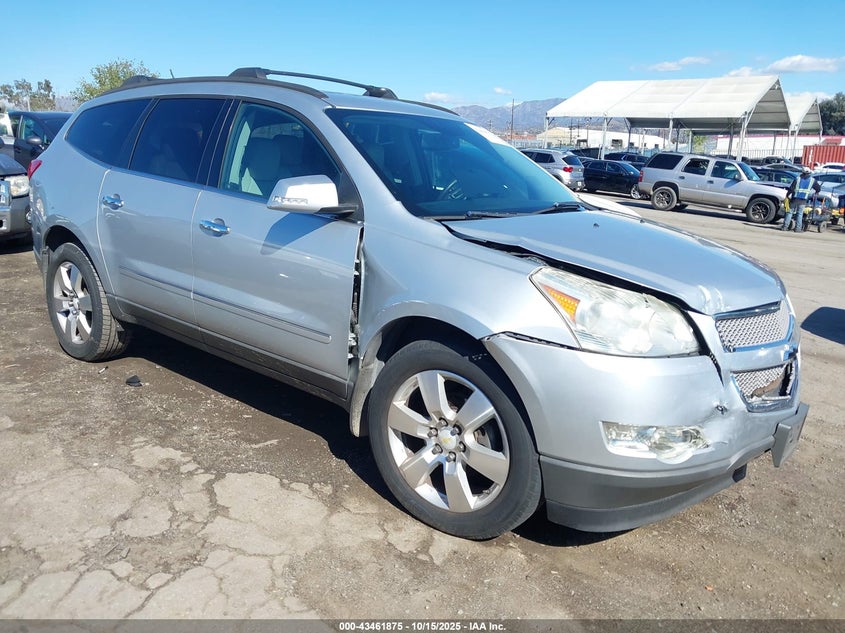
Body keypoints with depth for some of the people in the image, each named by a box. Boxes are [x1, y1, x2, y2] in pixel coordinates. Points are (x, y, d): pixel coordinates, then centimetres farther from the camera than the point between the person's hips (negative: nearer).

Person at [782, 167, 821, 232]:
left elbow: (791, 188, -3)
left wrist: (787, 195, 5)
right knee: (800, 214, 3)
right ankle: (797, 228, 0)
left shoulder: (797, 179, 3)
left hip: (794, 198, 0)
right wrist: (815, 193, 32)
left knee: (789, 212, 5)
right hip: (803, 200, 0)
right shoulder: (813, 180, 7)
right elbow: (818, 189, 14)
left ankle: (785, 227, 2)